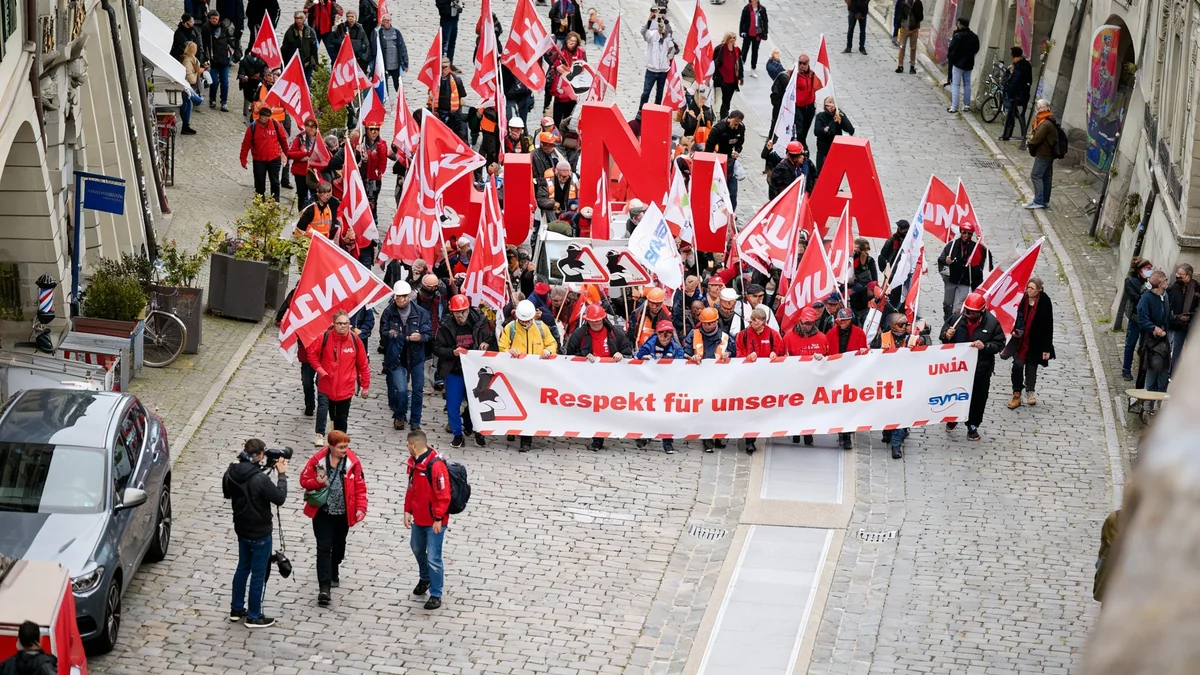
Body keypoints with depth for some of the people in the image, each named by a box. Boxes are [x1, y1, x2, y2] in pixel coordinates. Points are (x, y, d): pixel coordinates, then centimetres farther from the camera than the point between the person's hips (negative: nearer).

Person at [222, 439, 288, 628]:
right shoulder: (260, 479, -29)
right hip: (259, 534, -7)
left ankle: (236, 609, 33)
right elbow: (279, 498, -20)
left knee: (243, 568, 23)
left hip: (242, 529, 7)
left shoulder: (232, 473, -7)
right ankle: (254, 616, 15)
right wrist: (282, 475, -10)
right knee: (259, 575, 6)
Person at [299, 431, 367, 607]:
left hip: (343, 513, 2)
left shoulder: (352, 461, -11)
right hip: (322, 511, -2)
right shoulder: (318, 460, -14)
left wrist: (361, 508, -16)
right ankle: (324, 587, -11)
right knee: (324, 548, -8)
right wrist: (317, 482, -25)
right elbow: (304, 480, -4)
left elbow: (360, 487, -5)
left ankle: (333, 571, 49)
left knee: (339, 545, 21)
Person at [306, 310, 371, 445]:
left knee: (342, 417, 11)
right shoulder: (325, 337, -9)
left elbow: (363, 364, 1)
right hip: (326, 385, -1)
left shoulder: (355, 340, -6)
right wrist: (319, 369, -12)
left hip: (345, 388, 1)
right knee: (323, 407, -23)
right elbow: (312, 353, 1)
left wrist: (365, 385, 4)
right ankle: (319, 435, -20)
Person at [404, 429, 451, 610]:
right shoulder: (414, 461, 1)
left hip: (434, 521, -9)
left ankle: (436, 595, 9)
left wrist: (438, 519, -21)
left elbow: (443, 495, -24)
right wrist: (407, 511, 8)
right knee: (417, 549, 26)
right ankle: (425, 578, 51)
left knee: (433, 558, -5)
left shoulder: (436, 466, -26)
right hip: (418, 518, 9)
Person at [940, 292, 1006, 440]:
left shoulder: (992, 323, -12)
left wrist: (985, 346, -25)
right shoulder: (956, 319, -9)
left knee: (978, 398, 10)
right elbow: (943, 337, 5)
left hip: (981, 369, -1)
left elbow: (999, 344, -7)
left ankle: (973, 426, 26)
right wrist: (946, 336, -20)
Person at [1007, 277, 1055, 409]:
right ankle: (1016, 394, 6)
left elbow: (1048, 327, -11)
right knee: (1017, 365, -6)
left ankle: (1030, 392, 32)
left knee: (1032, 367, 10)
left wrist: (1046, 348, -11)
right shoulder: (1025, 300, -4)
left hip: (1036, 342, -2)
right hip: (1022, 340, 3)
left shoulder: (1044, 303, -14)